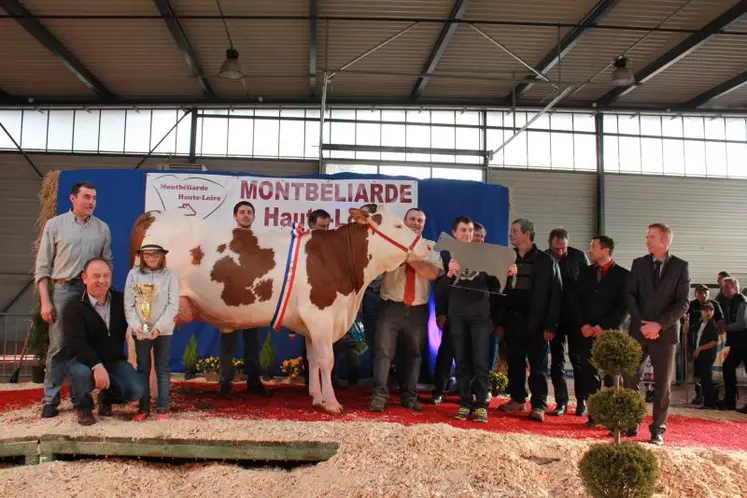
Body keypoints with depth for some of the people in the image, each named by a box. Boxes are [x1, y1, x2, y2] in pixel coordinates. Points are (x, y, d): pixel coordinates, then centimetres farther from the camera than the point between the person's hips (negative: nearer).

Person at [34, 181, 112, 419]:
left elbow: (108, 264, 13)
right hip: (63, 290, -2)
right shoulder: (55, 225, 3)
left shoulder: (102, 228, 10)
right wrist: (45, 301, -5)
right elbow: (43, 266, 2)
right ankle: (50, 399, 6)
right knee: (58, 346, -2)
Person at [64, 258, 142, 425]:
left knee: (135, 391, -18)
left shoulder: (121, 300, -2)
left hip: (114, 360, 3)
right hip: (84, 360, -3)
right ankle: (83, 407, -3)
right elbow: (76, 343, -28)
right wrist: (96, 366, -40)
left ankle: (107, 398, 19)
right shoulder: (74, 306, -16)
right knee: (82, 373, -38)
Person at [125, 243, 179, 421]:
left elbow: (173, 305, -7)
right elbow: (129, 305, 0)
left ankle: (162, 408, 9)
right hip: (140, 330, 1)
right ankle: (143, 407, 15)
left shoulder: (169, 276, -3)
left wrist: (159, 327, -16)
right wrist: (135, 326, -13)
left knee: (162, 368, 4)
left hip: (163, 330, -1)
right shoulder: (133, 274, 1)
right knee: (143, 368, 8)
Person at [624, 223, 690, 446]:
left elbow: (683, 303, -6)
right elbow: (630, 295, 3)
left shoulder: (681, 266, -1)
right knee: (630, 379, 1)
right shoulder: (639, 263, 6)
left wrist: (659, 324, -15)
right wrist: (641, 323, -10)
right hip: (639, 330, 2)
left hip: (666, 331, -2)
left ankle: (657, 430, 14)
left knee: (663, 383, 4)